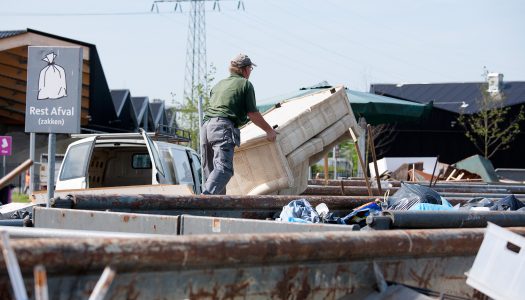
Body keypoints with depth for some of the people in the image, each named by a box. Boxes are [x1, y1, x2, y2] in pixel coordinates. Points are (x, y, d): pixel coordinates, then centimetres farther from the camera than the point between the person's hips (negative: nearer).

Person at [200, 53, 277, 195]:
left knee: (211, 171, 11)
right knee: (224, 168, -18)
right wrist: (269, 130, 15)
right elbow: (253, 114, 4)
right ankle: (205, 197, -38)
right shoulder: (245, 84, 9)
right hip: (223, 127, -7)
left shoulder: (219, 84, 28)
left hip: (206, 126, 7)